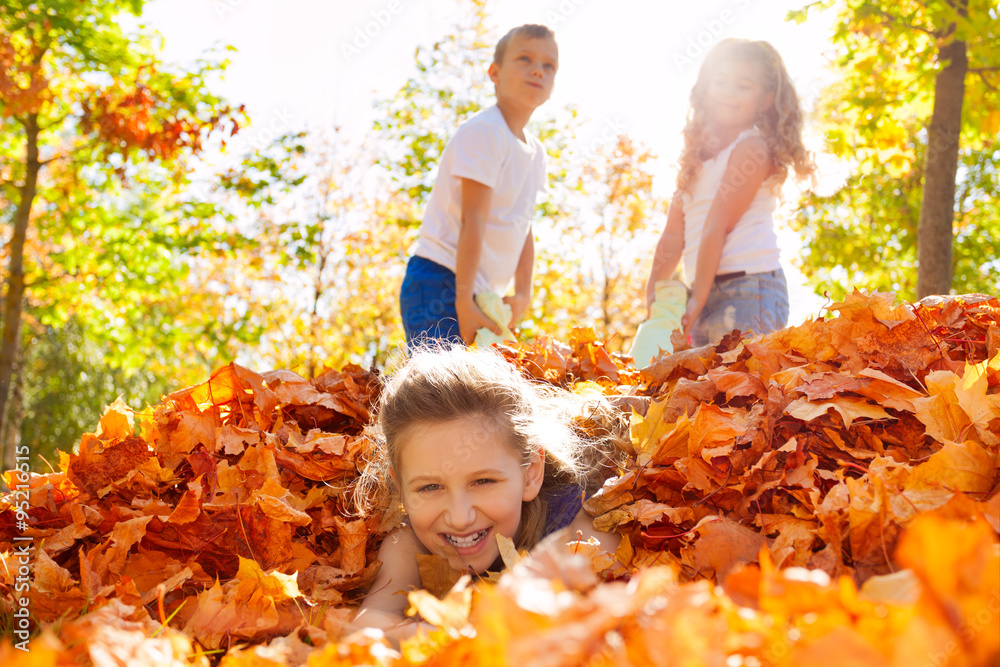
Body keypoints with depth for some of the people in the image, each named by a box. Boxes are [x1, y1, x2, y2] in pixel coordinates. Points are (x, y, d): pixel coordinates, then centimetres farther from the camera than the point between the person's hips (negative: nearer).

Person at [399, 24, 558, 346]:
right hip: (439, 283, -9)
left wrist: (522, 293, -1)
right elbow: (473, 221, -20)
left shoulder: (535, 151, 12)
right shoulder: (483, 132, -14)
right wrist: (463, 303, -23)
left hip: (478, 291, 9)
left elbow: (523, 227, 11)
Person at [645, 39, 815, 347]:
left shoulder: (753, 146, -3)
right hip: (708, 292, 8)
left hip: (749, 289, -7)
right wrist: (653, 297, 4)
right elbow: (673, 233, 14)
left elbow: (719, 225, -11)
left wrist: (698, 299, -16)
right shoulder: (698, 153, 20)